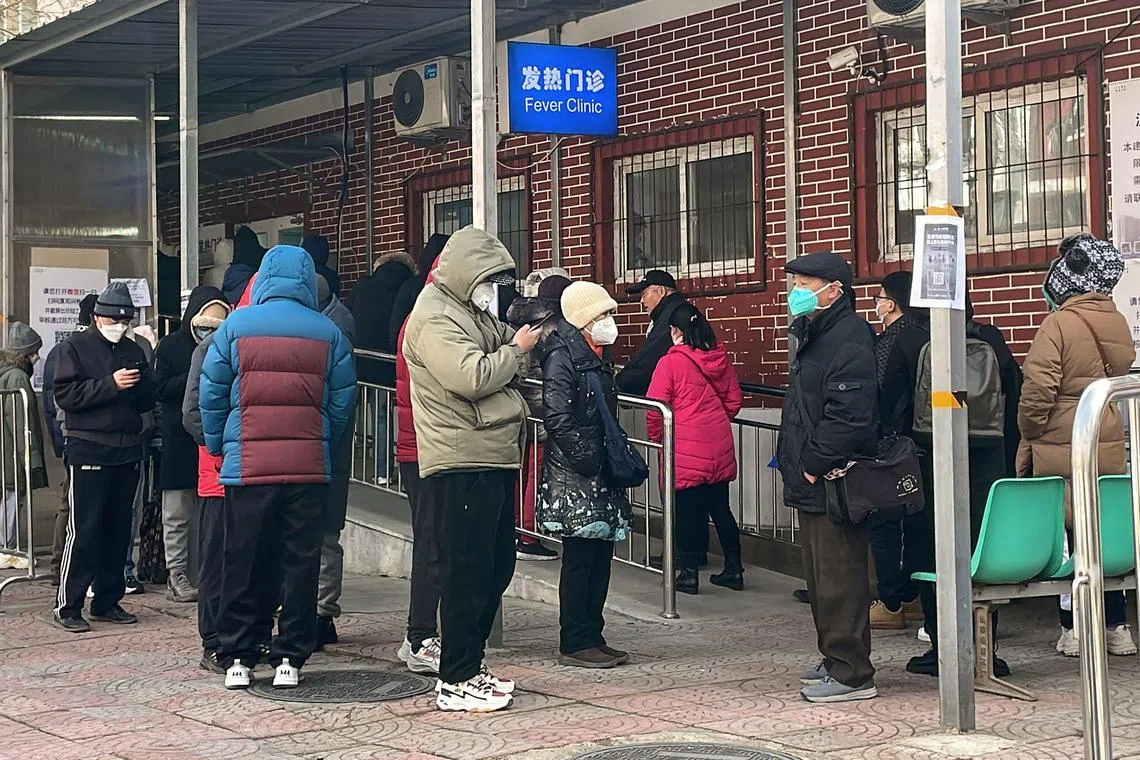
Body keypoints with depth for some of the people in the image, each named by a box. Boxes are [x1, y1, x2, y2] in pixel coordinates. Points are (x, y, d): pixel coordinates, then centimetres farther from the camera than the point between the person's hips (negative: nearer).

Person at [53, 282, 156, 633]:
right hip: (88, 451, -5)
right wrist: (110, 385, -16)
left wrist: (137, 387, -5)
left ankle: (108, 601, 15)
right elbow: (64, 394, -10)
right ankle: (68, 606, -3)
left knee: (119, 530, 8)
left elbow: (148, 401, 17)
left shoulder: (133, 351, 16)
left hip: (128, 451, 6)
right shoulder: (76, 347, 1)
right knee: (84, 530, -7)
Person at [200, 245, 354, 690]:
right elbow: (342, 403, 6)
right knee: (301, 562, 7)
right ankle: (291, 657, 9)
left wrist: (218, 446, 16)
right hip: (310, 467, 1)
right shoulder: (328, 333, 2)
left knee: (243, 564, 7)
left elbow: (211, 395, 4)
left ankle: (237, 657, 10)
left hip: (247, 468, 0)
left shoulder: (235, 326, 0)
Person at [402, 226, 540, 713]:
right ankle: (456, 683, -3)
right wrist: (517, 348, -9)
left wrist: (520, 334, 8)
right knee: (468, 572, -8)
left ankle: (470, 666, 23)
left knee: (496, 567, 14)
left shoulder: (471, 313, 21)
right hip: (462, 462, -10)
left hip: (494, 458, 10)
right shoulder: (435, 318, -11)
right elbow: (471, 377, -23)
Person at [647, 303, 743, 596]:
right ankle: (734, 569, 18)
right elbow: (734, 401, 12)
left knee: (687, 511, 3)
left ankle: (689, 573, 7)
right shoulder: (721, 359, 5)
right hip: (720, 449, 5)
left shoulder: (670, 362, -12)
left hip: (685, 449, -5)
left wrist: (657, 436, 6)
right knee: (720, 508, 14)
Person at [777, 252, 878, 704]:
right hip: (812, 483, 11)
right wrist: (792, 458, 14)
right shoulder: (813, 336, 18)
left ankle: (851, 674, -2)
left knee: (838, 579, -7)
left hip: (832, 484, -11)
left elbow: (848, 416, -25)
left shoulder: (848, 340, -17)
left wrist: (812, 464, -20)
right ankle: (836, 660, 28)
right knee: (820, 577, 18)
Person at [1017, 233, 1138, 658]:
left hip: (1061, 452, -6)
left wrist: (1030, 434, -1)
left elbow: (1038, 390, -14)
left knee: (1065, 538, 2)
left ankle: (1073, 630, 5)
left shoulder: (1059, 324, -13)